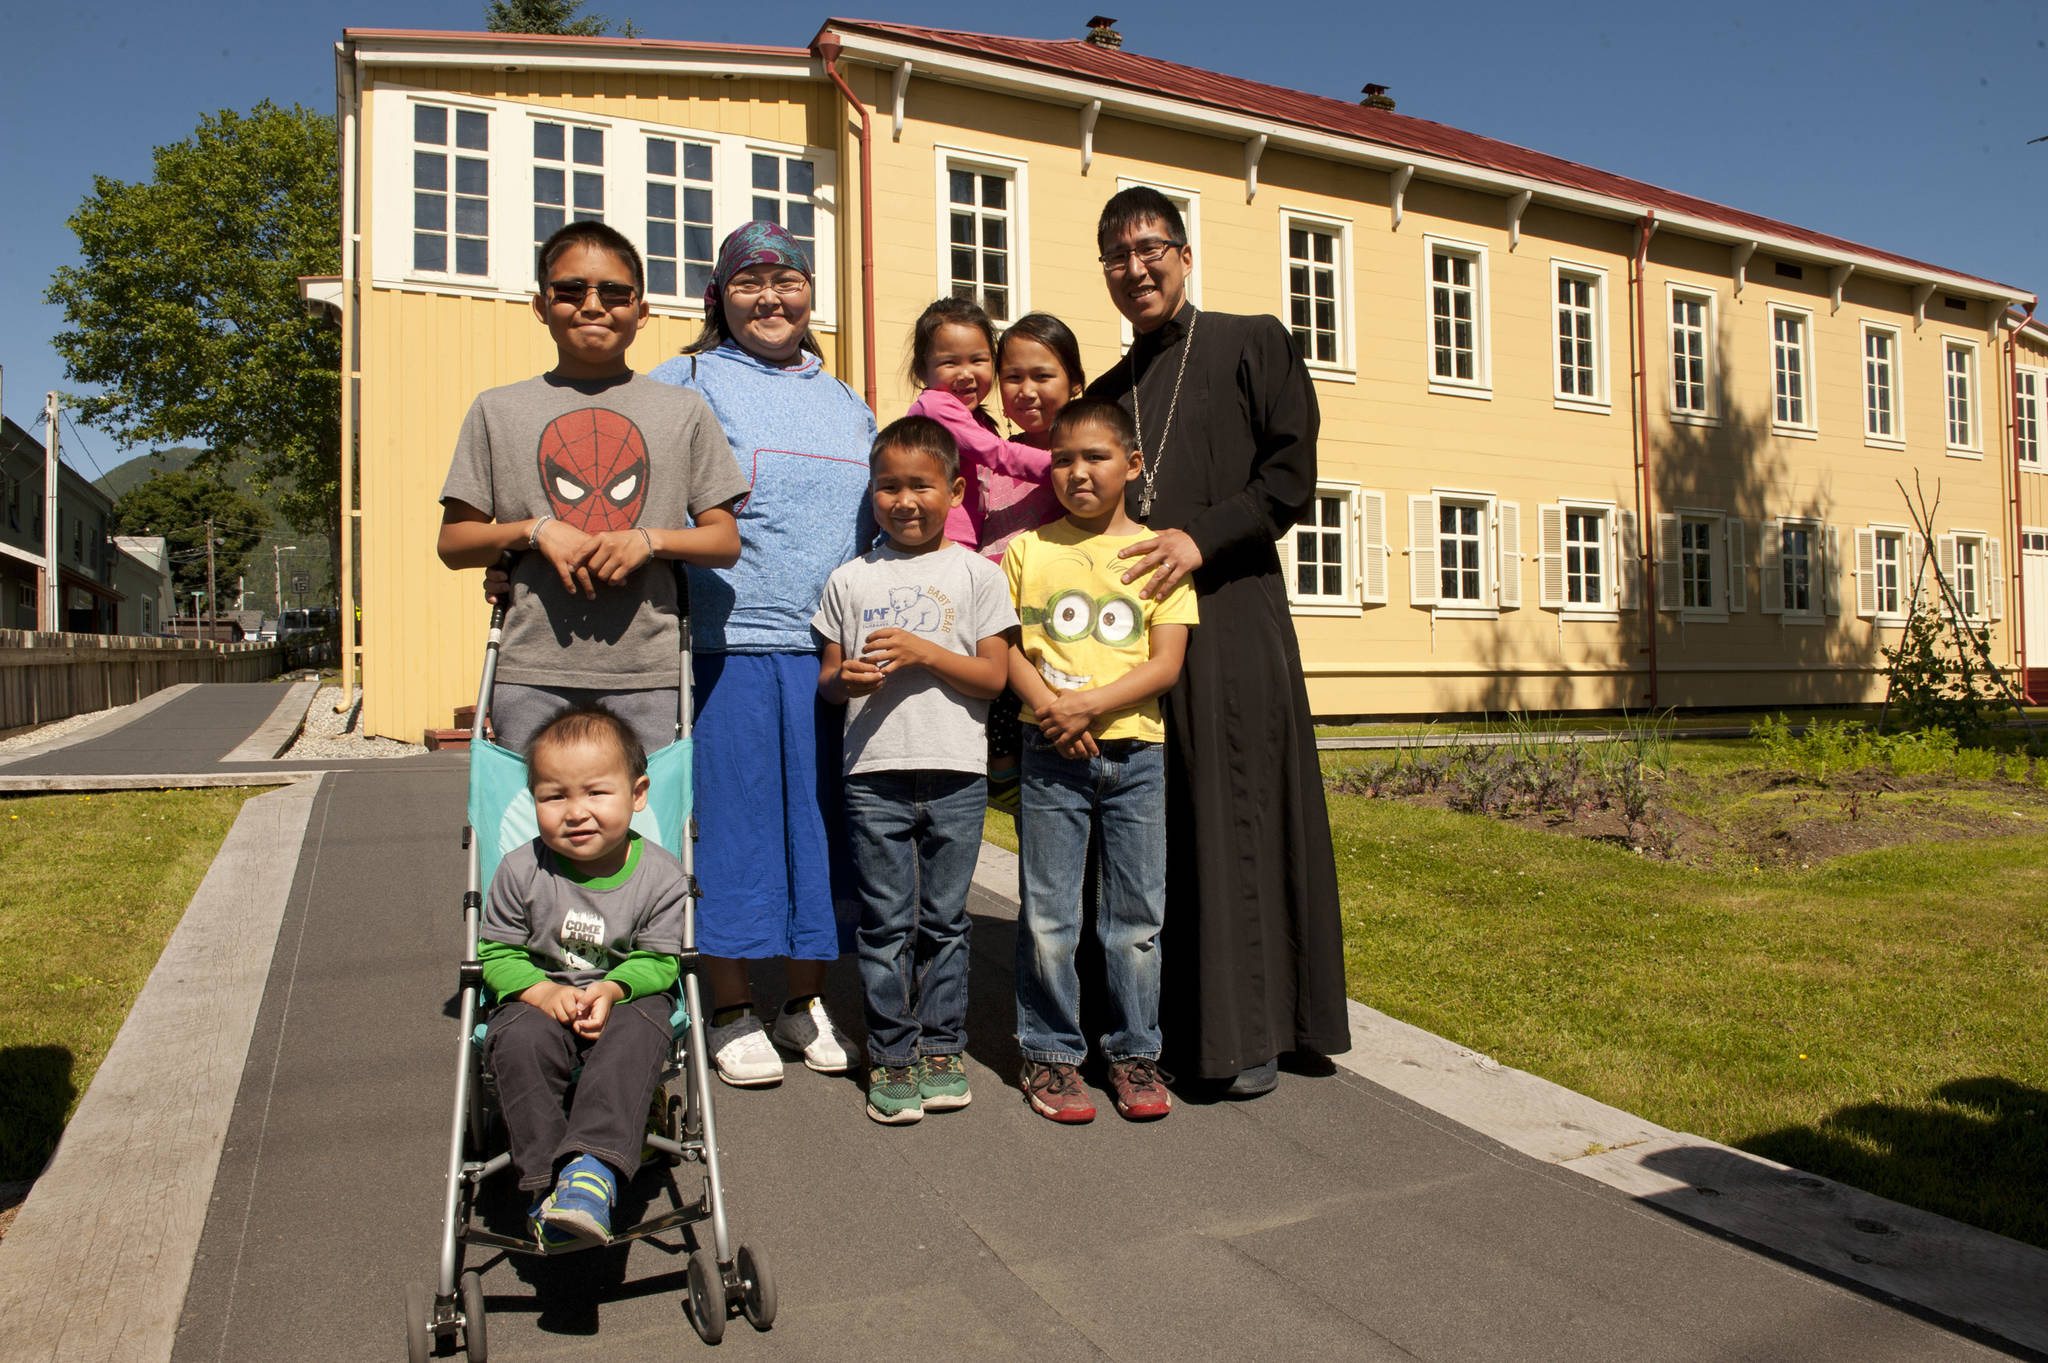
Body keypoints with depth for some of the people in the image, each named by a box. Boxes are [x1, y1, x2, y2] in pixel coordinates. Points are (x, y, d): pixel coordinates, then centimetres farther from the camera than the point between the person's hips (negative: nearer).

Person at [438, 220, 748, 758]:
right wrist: (534, 530, -8)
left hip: (647, 676, 0)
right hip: (532, 674, 1)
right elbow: (453, 542, 10)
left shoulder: (685, 411, 10)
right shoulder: (498, 410, 10)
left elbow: (725, 540, 8)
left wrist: (651, 539, -10)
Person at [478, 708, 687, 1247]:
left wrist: (612, 990, -23)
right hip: (538, 997, 1)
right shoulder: (522, 870, -7)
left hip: (628, 998, -1)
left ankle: (593, 1169, -40)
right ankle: (547, 1179, -25)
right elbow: (497, 953, 0)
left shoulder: (661, 876, -10)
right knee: (519, 1043, -30)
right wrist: (545, 992, -19)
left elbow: (659, 959, -3)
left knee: (636, 1039, -33)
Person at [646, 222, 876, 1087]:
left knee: (824, 823, 9)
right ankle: (732, 1014, 15)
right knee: (732, 819, 1)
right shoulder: (689, 383, 4)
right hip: (729, 645, -4)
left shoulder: (848, 407, 19)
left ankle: (806, 1002, 23)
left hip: (834, 650, 5)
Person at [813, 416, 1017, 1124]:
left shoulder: (976, 574, 4)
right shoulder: (851, 579, 9)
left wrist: (922, 651, -14)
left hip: (955, 774, -1)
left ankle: (941, 1047, 22)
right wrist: (847, 678, -10)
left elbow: (994, 675, -2)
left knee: (944, 920, 9)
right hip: (874, 774, 1)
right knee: (885, 924, 4)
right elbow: (827, 678, 13)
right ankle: (891, 1054, 16)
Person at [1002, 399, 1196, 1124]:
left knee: (1137, 916, 7)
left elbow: (1165, 663, -3)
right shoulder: (1029, 548, 6)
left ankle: (1134, 1052, 22)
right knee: (1048, 916, 3)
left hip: (1136, 750, 0)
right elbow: (1006, 645, 4)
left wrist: (1087, 706, -16)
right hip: (1050, 756, 0)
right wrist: (1049, 709, -13)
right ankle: (1049, 1053, 18)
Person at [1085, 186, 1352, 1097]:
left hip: (1230, 618, -4)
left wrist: (1200, 538, -14)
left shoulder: (1250, 344, 8)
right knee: (1149, 826, 3)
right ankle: (1164, 1024, 11)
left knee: (1235, 817, -6)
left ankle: (1250, 1031, 3)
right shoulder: (1106, 394, 23)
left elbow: (1293, 473, -2)